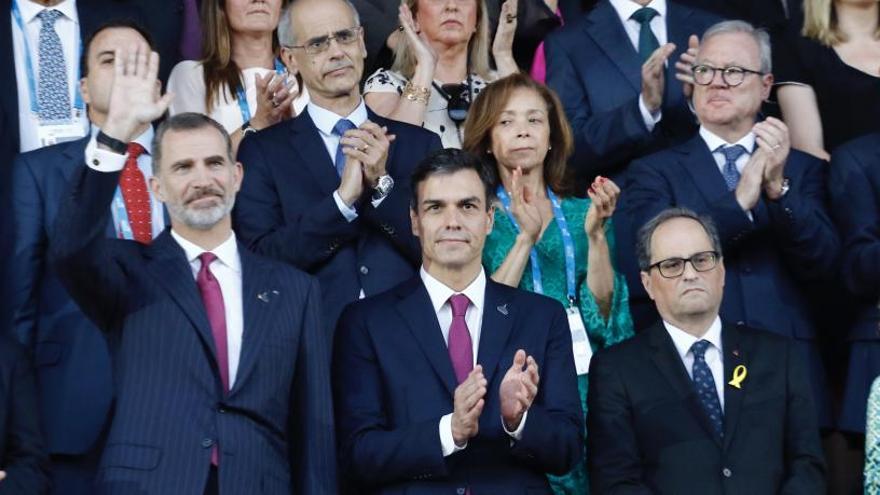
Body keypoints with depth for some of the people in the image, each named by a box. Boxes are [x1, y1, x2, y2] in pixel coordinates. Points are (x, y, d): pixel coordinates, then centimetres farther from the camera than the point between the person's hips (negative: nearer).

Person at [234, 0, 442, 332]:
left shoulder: (421, 144, 10)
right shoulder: (262, 151, 5)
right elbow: (260, 261, -4)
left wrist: (382, 183, -6)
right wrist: (343, 199, -11)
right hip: (313, 338, -2)